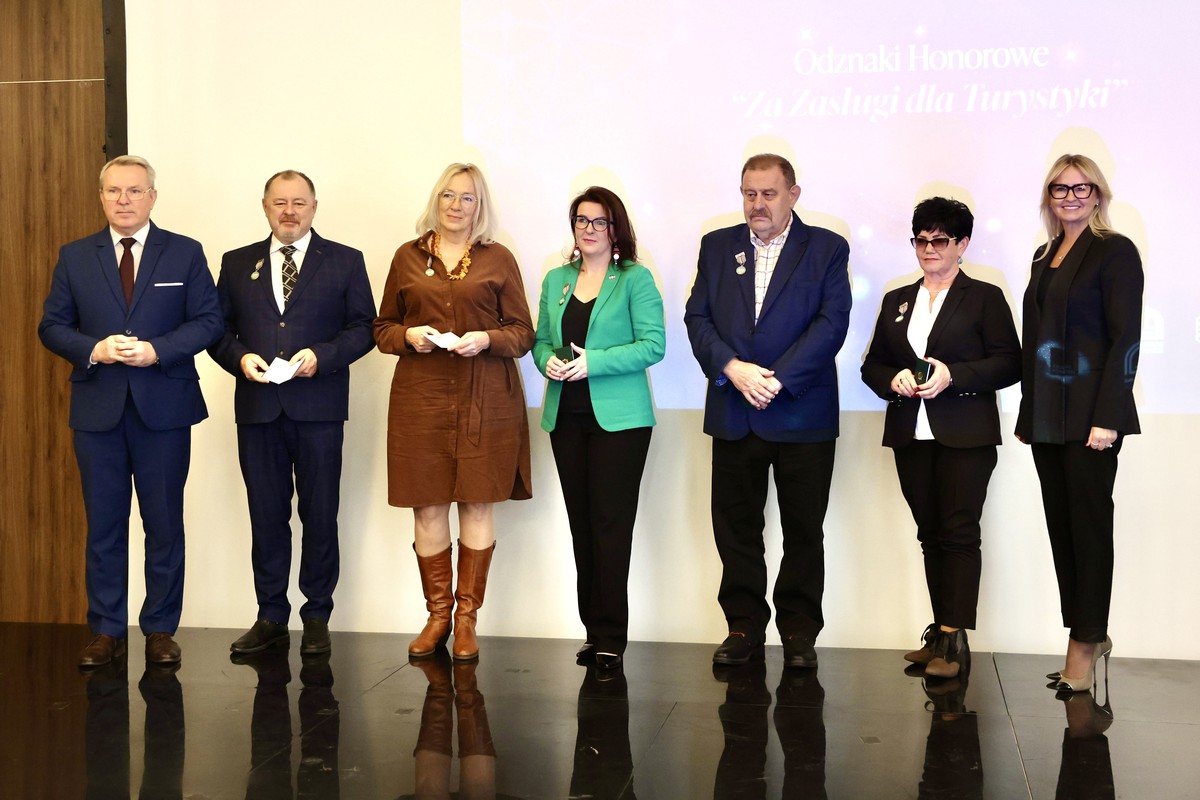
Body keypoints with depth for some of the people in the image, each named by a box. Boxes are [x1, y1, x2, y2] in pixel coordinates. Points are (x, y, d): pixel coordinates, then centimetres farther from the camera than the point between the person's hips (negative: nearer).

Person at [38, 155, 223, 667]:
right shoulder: (75, 258, 8)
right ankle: (106, 631, 15)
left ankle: (160, 629, 14)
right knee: (104, 524, 6)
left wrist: (157, 350, -15)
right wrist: (92, 349, -13)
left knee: (164, 524, 5)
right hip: (97, 409, 2)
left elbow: (208, 320, -1)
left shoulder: (185, 254, 4)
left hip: (164, 409, -1)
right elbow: (51, 326, 6)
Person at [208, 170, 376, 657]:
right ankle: (271, 617, 15)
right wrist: (239, 358, -9)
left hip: (318, 409, -2)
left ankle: (316, 617, 13)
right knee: (266, 515, 6)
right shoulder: (237, 264, 13)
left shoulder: (345, 262, 7)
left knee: (320, 515, 2)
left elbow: (363, 327, 1)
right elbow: (217, 328, 11)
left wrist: (322, 355, -14)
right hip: (257, 408, 2)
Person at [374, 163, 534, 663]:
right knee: (427, 508, 2)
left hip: (485, 400, -1)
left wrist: (486, 339, -12)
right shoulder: (408, 257, 11)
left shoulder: (498, 260, 8)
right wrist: (408, 335, -6)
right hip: (421, 398, 1)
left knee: (477, 505, 1)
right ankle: (437, 614, 14)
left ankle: (467, 617, 10)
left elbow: (523, 332, 6)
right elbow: (382, 327, 15)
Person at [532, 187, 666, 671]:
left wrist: (593, 362, -17)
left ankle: (610, 637, -2)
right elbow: (541, 340, 17)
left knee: (611, 525, -7)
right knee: (581, 524, 7)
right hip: (566, 417, 5)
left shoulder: (635, 279, -1)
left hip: (619, 418, -5)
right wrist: (548, 361, -6)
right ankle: (594, 629, 15)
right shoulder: (556, 280, 15)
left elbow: (653, 344, -9)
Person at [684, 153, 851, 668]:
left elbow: (832, 322, -7)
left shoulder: (827, 249, 2)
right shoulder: (717, 246, 11)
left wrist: (777, 378, -16)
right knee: (735, 526, 7)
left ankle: (799, 632, 16)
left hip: (802, 412, -2)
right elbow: (697, 318, 4)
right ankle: (744, 627, 18)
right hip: (734, 412, 3)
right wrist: (732, 368, -13)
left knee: (803, 529, 4)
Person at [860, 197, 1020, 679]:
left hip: (965, 436, -5)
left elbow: (1008, 364, -4)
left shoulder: (985, 298, 3)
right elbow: (873, 365, 18)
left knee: (959, 532, -10)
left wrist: (953, 375, -16)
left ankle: (953, 641, -12)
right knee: (930, 534, 6)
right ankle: (942, 634, 11)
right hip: (911, 435, 5)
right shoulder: (896, 301, 18)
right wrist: (894, 380, -4)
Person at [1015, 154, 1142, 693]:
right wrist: (1026, 413, 14)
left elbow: (1126, 337, -11)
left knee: (1088, 523, -2)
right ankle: (1087, 635, 18)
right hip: (1046, 416, 7)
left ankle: (1087, 640, 6)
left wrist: (1106, 417, -18)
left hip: (1089, 414, -7)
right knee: (1060, 525, 9)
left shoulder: (1115, 252, -5)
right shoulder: (1045, 257, 16)